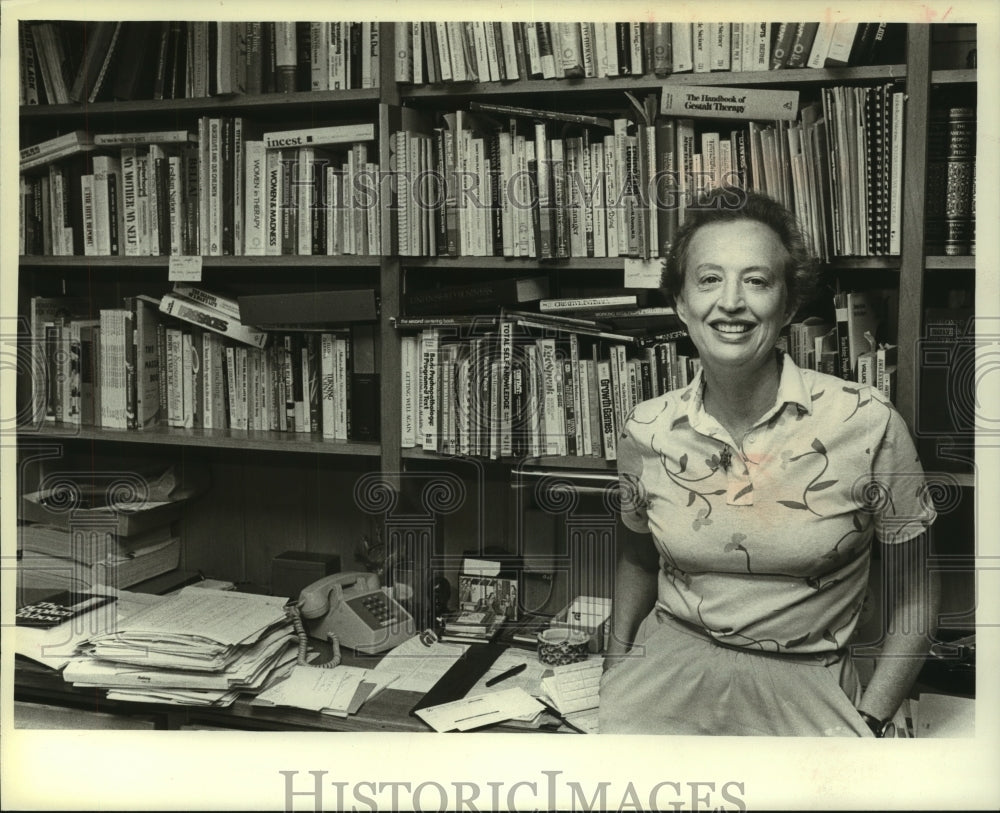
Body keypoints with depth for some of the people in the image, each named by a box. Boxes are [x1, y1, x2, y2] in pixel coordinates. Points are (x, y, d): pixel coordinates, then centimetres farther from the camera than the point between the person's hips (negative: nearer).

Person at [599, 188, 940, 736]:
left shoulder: (868, 424, -11)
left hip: (806, 682, -1)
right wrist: (615, 670, 8)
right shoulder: (645, 431, -2)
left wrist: (867, 723, -5)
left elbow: (914, 589, 0)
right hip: (668, 665, 1)